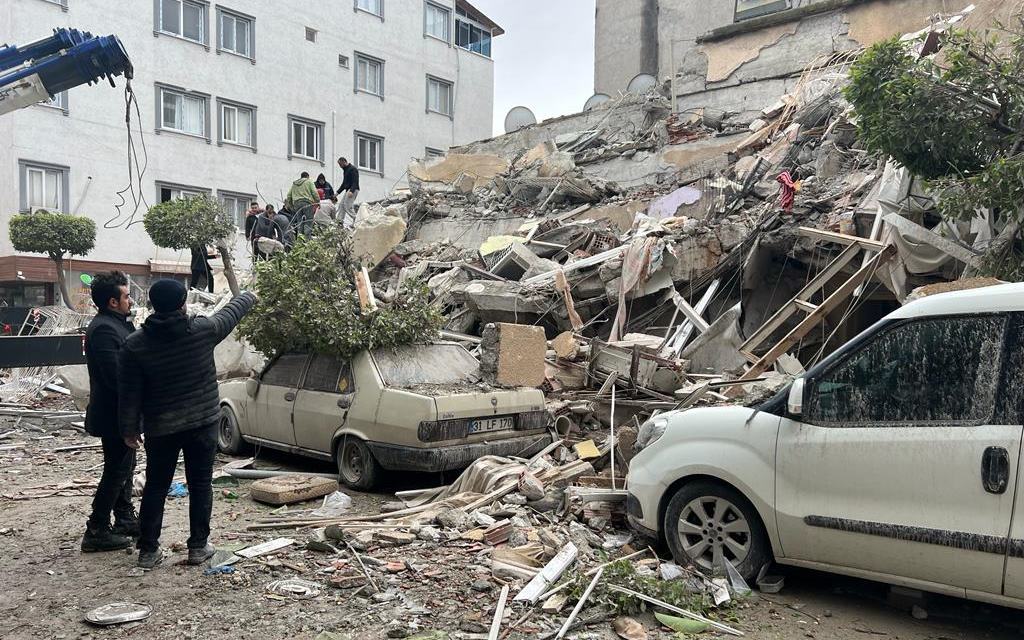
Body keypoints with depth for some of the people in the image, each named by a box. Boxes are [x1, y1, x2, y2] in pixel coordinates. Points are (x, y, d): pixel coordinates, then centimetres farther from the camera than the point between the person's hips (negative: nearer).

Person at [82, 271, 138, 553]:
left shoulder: (116, 324, 11)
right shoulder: (103, 329, -22)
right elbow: (115, 376, -27)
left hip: (122, 414, 10)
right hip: (114, 415, -10)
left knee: (124, 468, 19)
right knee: (116, 472, -1)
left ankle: (126, 519, 32)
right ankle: (97, 532, 8)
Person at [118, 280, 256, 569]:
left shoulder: (134, 345, -8)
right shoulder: (203, 330, -11)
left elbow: (129, 393, -4)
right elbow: (230, 313, 10)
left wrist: (129, 429, 7)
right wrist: (248, 297, 29)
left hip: (160, 429, 1)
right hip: (202, 424, -1)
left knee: (155, 487, 13)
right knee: (200, 485, 9)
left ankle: (148, 550, 19)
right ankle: (198, 546, 15)